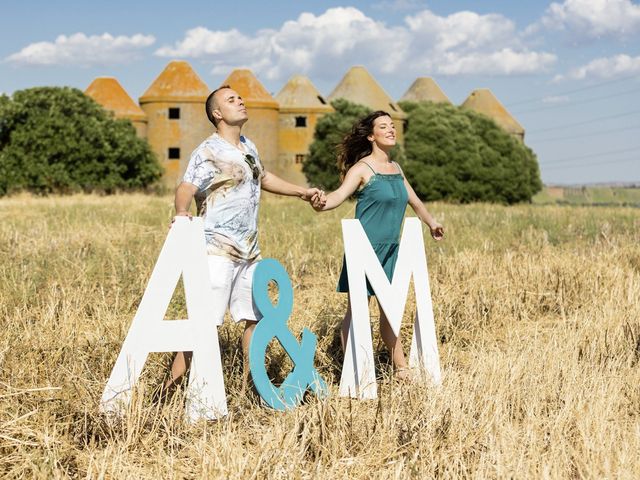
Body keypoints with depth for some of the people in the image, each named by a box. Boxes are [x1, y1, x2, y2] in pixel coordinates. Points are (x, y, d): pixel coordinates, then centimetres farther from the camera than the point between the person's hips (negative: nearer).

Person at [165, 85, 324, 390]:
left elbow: (263, 177, 34)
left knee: (256, 317, 12)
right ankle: (173, 383, -9)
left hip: (249, 250, 8)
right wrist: (181, 211, -45)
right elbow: (186, 188, -23)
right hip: (218, 249, -8)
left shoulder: (248, 146, 16)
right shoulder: (209, 151, -10)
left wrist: (302, 192, 33)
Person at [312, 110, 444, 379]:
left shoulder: (396, 168, 13)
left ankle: (401, 368, 24)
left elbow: (413, 199, 28)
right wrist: (322, 204, -46)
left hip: (391, 248, 7)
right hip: (366, 247, -7)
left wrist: (431, 222, 41)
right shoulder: (362, 168, -9)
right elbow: (340, 194, -25)